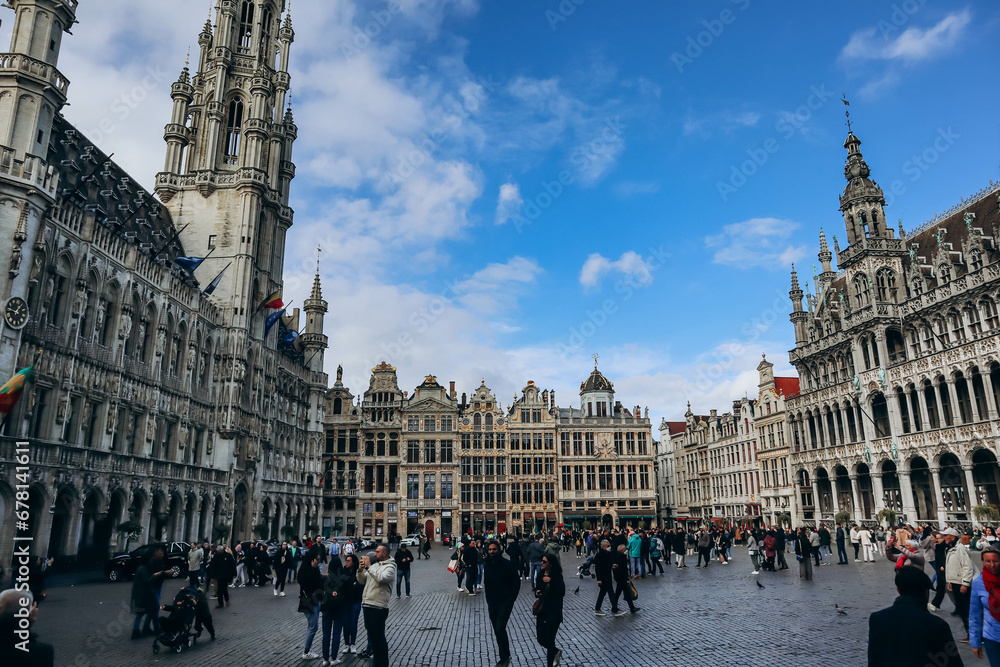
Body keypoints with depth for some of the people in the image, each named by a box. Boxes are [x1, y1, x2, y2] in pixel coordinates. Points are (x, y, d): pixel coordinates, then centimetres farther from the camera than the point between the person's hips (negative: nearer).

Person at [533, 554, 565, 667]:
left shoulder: (557, 576, -12)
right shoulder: (541, 575, 6)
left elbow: (562, 592, -22)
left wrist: (551, 581, -29)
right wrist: (537, 593, -4)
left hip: (553, 612, -6)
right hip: (541, 611, 6)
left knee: (549, 639, -4)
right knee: (540, 639, 8)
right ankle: (556, 652, 35)